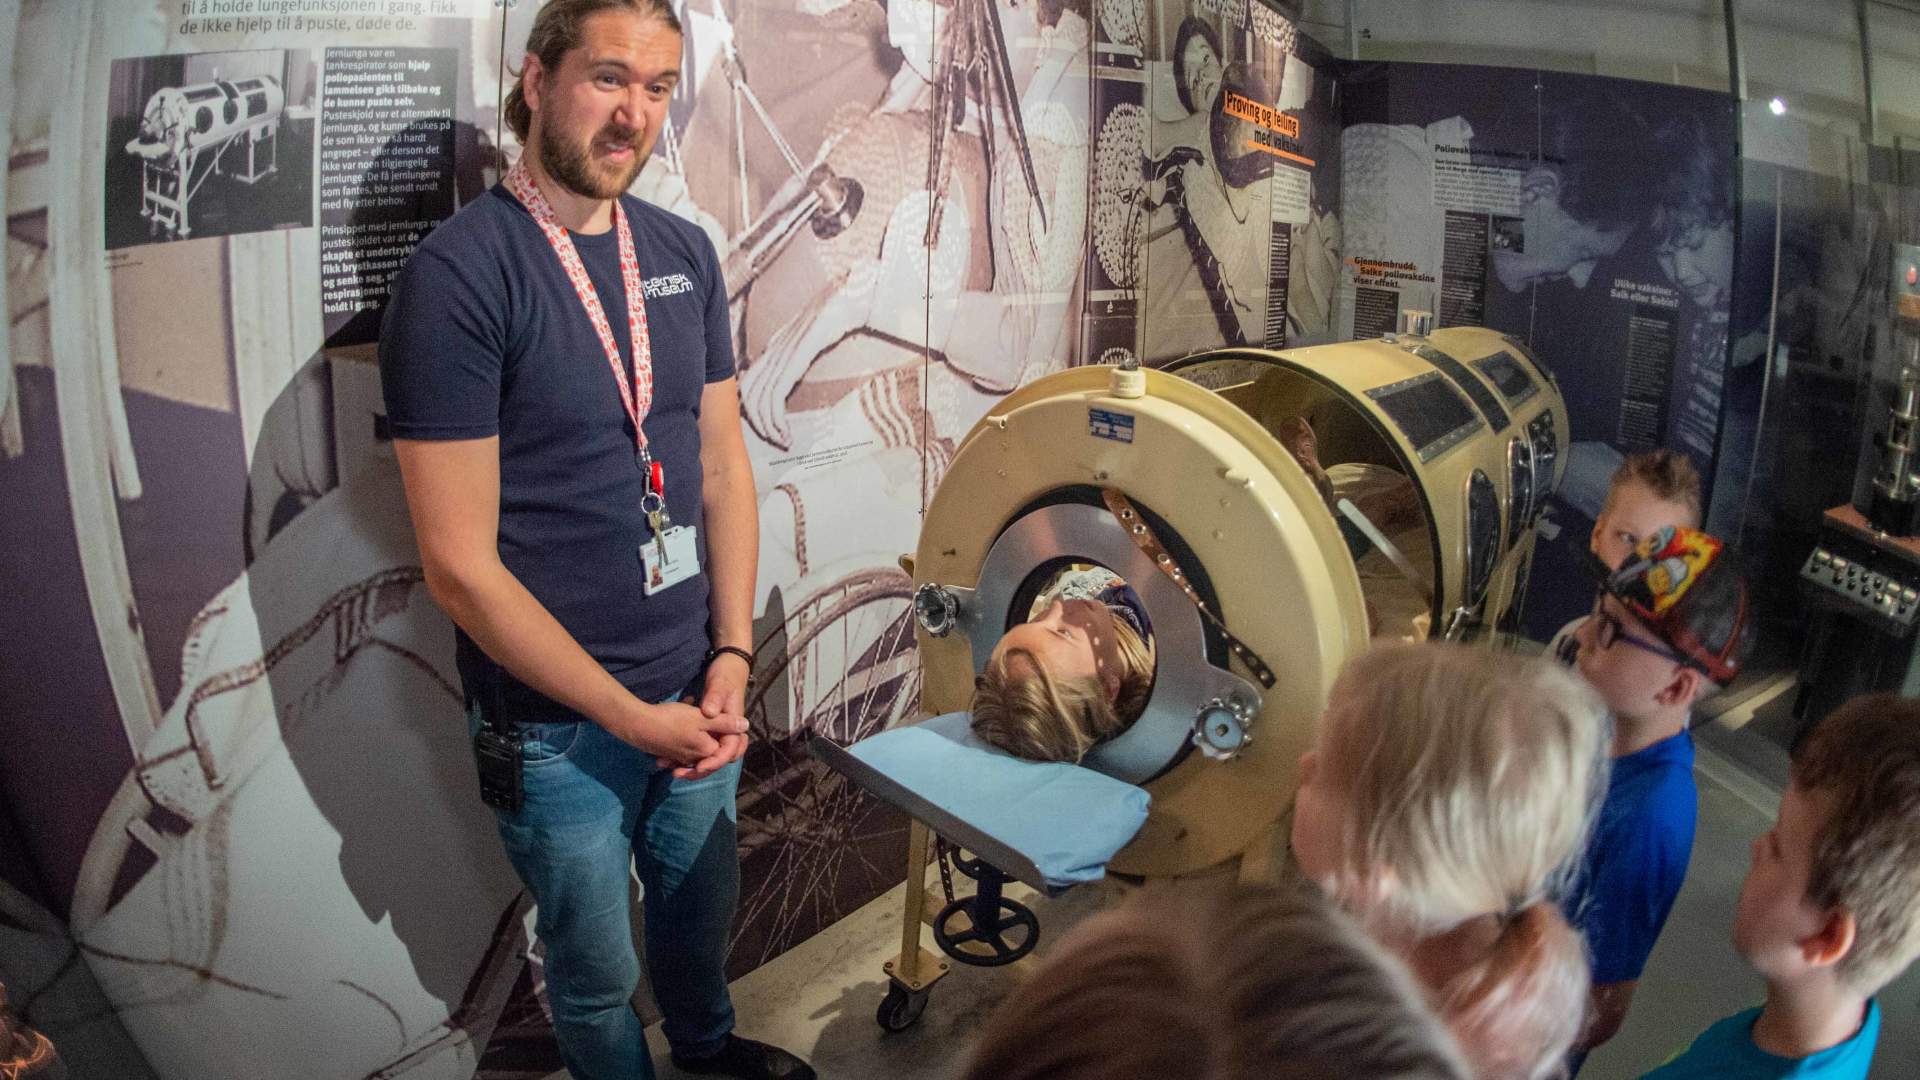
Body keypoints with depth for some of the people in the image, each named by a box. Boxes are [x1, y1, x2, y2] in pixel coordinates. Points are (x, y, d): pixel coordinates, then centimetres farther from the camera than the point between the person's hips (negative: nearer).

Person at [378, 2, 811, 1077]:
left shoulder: (685, 252, 2)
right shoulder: (459, 272, -17)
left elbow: (723, 466, 6)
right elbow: (460, 562, -18)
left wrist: (731, 659, -4)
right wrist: (632, 717, -15)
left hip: (693, 694, 6)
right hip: (558, 727, -5)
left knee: (704, 906, 27)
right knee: (598, 976, 17)